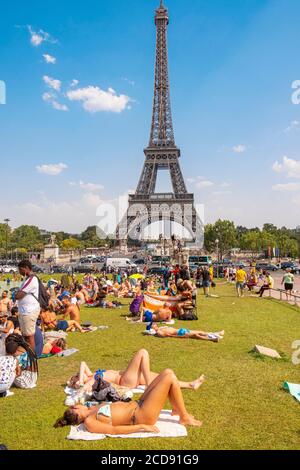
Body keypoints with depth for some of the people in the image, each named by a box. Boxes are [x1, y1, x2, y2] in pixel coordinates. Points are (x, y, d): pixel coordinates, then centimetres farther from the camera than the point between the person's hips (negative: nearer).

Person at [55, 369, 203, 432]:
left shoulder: (92, 410, 12)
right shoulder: (89, 422, -14)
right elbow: (114, 430, -20)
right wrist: (142, 426, -22)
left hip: (137, 405, 9)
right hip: (143, 415, -9)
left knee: (168, 372, 3)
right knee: (170, 378, -15)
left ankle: (177, 409, 18)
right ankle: (185, 418, 0)